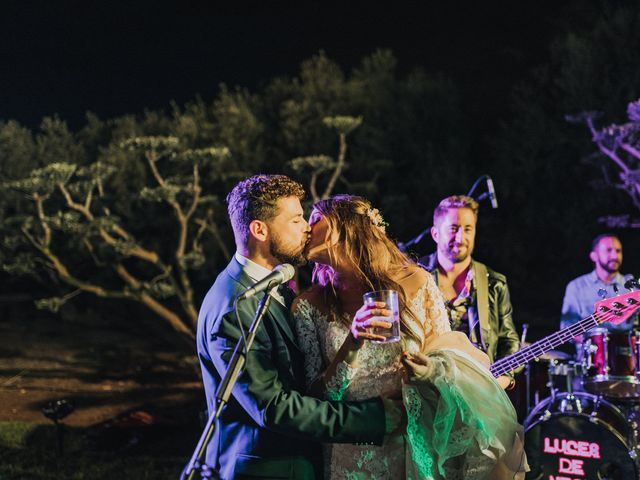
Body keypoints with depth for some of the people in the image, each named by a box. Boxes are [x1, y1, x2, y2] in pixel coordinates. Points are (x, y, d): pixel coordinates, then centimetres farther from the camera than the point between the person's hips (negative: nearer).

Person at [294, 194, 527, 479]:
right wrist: (353, 343, -20)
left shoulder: (416, 283, -1)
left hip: (419, 446, 0)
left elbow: (451, 356, 5)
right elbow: (317, 396, -5)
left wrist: (435, 370, -16)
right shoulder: (308, 307, -2)